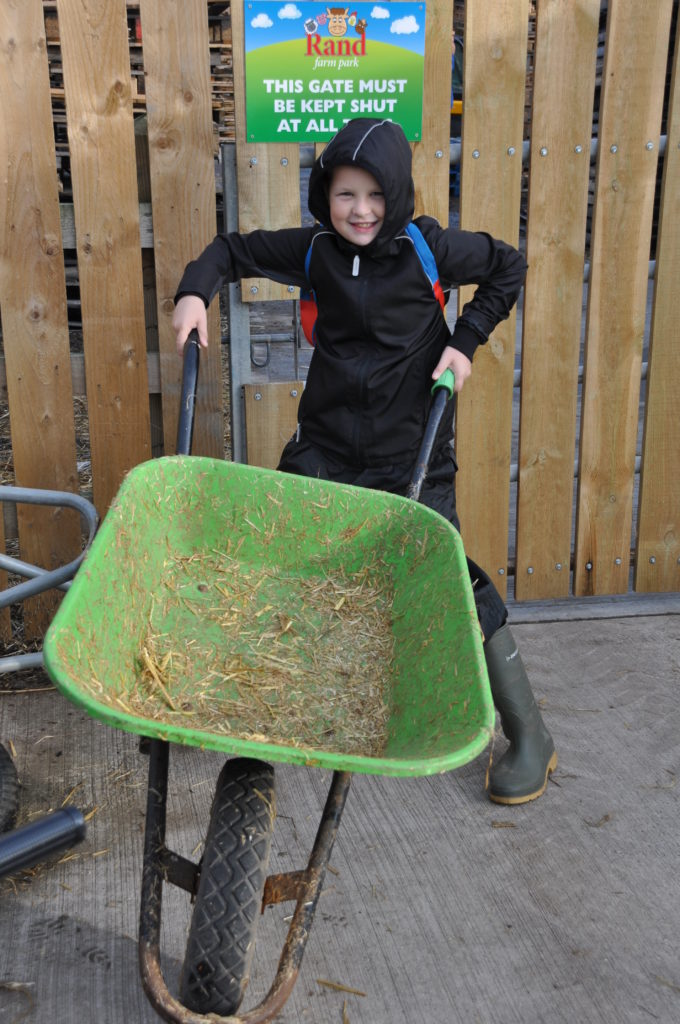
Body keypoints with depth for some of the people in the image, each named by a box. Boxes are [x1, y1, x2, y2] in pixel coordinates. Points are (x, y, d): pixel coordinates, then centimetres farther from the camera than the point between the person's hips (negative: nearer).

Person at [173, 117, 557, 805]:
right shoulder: (313, 250, -1)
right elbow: (233, 250, 13)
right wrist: (194, 291, -5)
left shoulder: (428, 248, -8)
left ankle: (528, 735, 9)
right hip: (326, 447, 4)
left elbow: (507, 268, 8)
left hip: (411, 455, -3)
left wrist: (467, 338, -2)